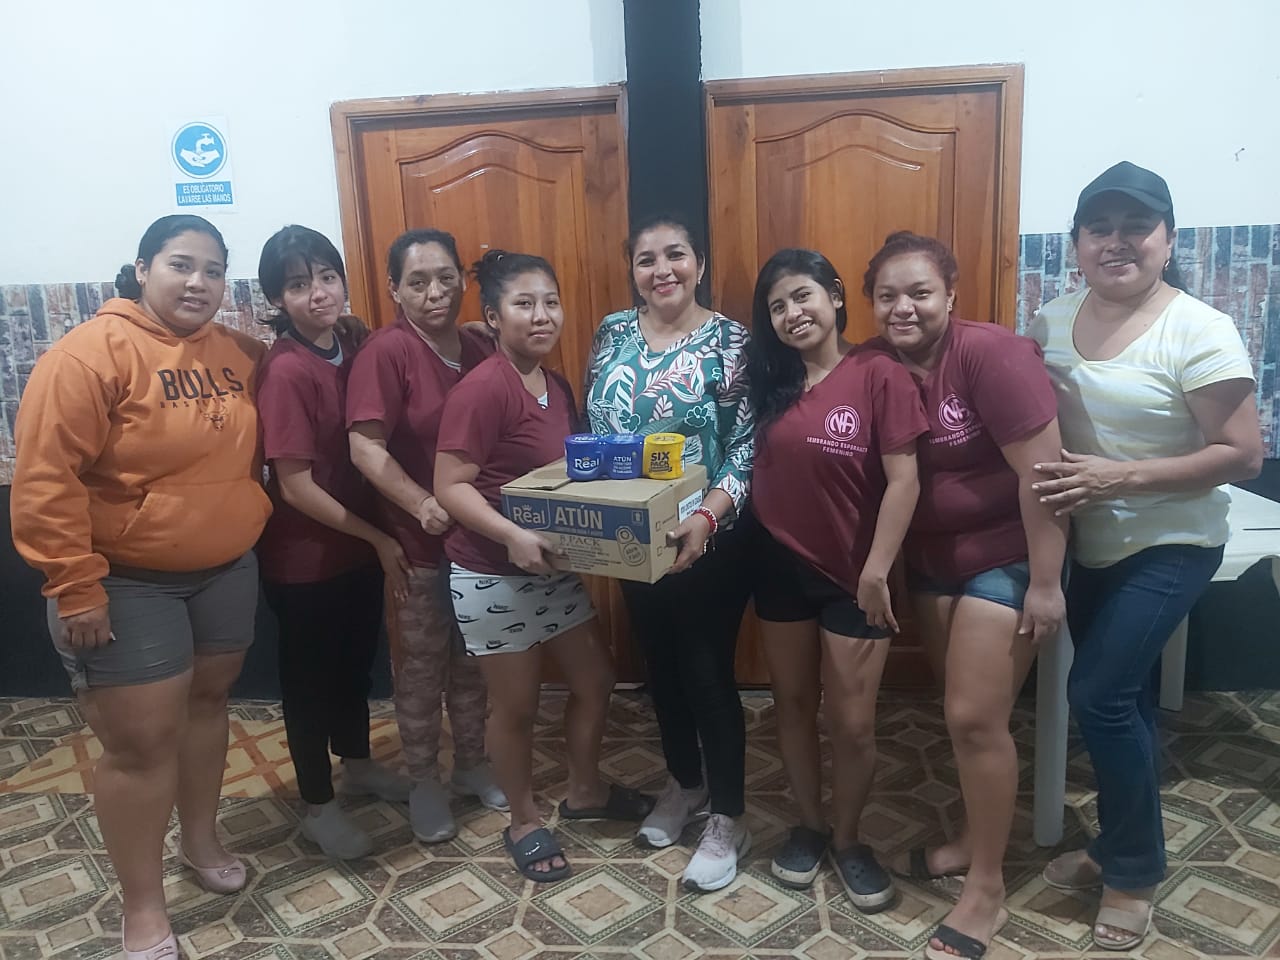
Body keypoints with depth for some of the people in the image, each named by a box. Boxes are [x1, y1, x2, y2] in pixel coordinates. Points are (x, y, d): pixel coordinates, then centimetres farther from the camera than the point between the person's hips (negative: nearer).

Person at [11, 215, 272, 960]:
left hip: (226, 571, 6)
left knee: (207, 705, 19)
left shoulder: (239, 354, 2)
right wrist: (75, 586, -20)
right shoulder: (91, 353, -16)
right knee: (141, 741, 0)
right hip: (127, 583, -5)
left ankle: (202, 839, 40)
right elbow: (47, 479, -19)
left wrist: (251, 528, 10)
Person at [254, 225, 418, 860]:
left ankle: (357, 763, 46)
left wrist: (377, 536, 2)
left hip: (359, 544, 7)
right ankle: (318, 807, 30)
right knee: (309, 676, 11)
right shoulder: (286, 371, -21)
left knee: (356, 661, 23)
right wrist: (378, 538, -15)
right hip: (304, 558, -7)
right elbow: (296, 486, -21)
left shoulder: (350, 348, 0)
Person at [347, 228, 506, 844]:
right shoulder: (387, 351, -13)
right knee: (422, 667, 11)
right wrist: (421, 503, -28)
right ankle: (424, 782, 29)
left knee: (473, 661, 18)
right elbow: (365, 447, -19)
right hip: (419, 542, -5)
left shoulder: (480, 348, 4)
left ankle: (472, 765, 37)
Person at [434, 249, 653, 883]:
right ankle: (524, 821, 32)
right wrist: (512, 536, -33)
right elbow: (451, 487, -22)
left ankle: (585, 791, 40)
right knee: (517, 704, 9)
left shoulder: (557, 387, 6)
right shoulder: (481, 390, -20)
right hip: (492, 575, -8)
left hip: (554, 566, 8)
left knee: (594, 680, 17)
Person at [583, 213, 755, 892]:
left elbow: (747, 448, -14)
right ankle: (684, 786, 40)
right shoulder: (613, 334, 4)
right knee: (660, 666, 18)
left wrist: (706, 517, -27)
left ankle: (728, 820, 22)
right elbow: (590, 430, 11)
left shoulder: (729, 341, -10)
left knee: (708, 673, 3)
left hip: (708, 541, -5)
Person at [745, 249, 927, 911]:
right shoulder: (772, 382, 5)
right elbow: (759, 467, 10)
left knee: (851, 721, 5)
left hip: (853, 573, -4)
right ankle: (808, 826, 36)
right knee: (793, 701, 16)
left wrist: (876, 571, -17)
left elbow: (904, 481, -15)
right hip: (779, 565, 5)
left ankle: (848, 839, 29)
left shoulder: (879, 374, -12)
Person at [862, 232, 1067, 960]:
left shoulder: (990, 354, -21)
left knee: (977, 719, -5)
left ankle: (988, 893, 13)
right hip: (930, 558, 6)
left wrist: (1046, 583, -20)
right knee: (962, 711, 17)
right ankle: (976, 840, 38)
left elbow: (1040, 471, -21)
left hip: (1005, 556, -6)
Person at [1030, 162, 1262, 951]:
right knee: (1124, 698, 16)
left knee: (1099, 694, -9)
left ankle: (1136, 871, 14)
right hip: (1091, 545, 6)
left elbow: (1243, 455, -19)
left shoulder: (1199, 332, -18)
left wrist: (1119, 477, -26)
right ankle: (1118, 847, 34)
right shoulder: (1054, 319, 0)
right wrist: (1053, 480, -6)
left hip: (1170, 545, -5)